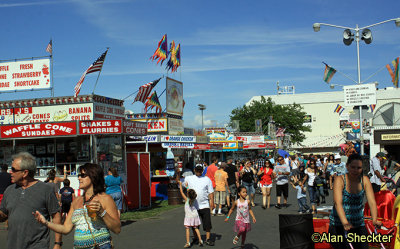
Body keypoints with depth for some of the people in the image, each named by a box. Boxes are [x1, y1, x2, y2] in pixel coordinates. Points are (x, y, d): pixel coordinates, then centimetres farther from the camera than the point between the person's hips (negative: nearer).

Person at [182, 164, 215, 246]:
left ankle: (208, 239, 4)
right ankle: (196, 238, 24)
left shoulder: (207, 179, 7)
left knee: (207, 223, -4)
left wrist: (212, 202, -4)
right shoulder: (189, 178, 9)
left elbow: (211, 192, 5)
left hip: (204, 205, -1)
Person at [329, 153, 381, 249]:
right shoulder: (340, 180, -11)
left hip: (358, 225, 3)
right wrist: (345, 223, -40)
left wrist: (374, 220, -30)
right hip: (338, 226, -3)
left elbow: (372, 202, -12)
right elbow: (338, 203, -25)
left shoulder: (365, 180, -1)